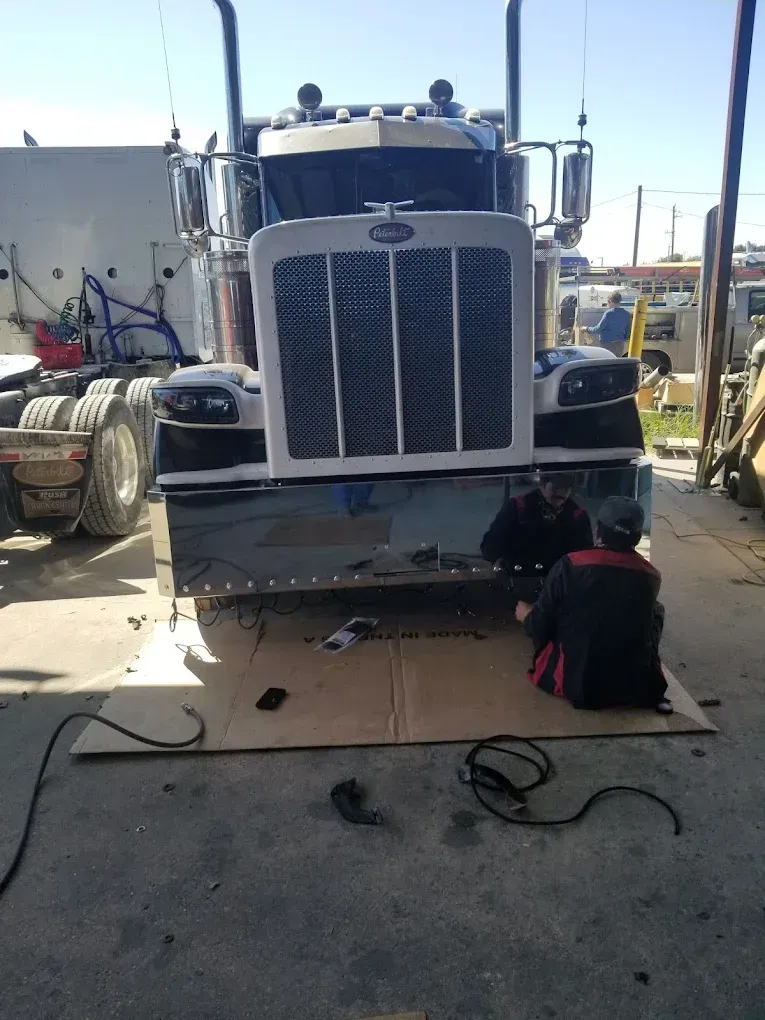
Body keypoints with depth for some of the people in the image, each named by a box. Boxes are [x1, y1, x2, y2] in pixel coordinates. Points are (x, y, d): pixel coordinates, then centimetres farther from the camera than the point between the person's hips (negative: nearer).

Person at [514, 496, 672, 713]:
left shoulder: (570, 565, -13)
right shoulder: (651, 577, -4)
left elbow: (540, 629, -5)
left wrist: (526, 616, 18)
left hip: (578, 686, -2)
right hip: (639, 687, 3)